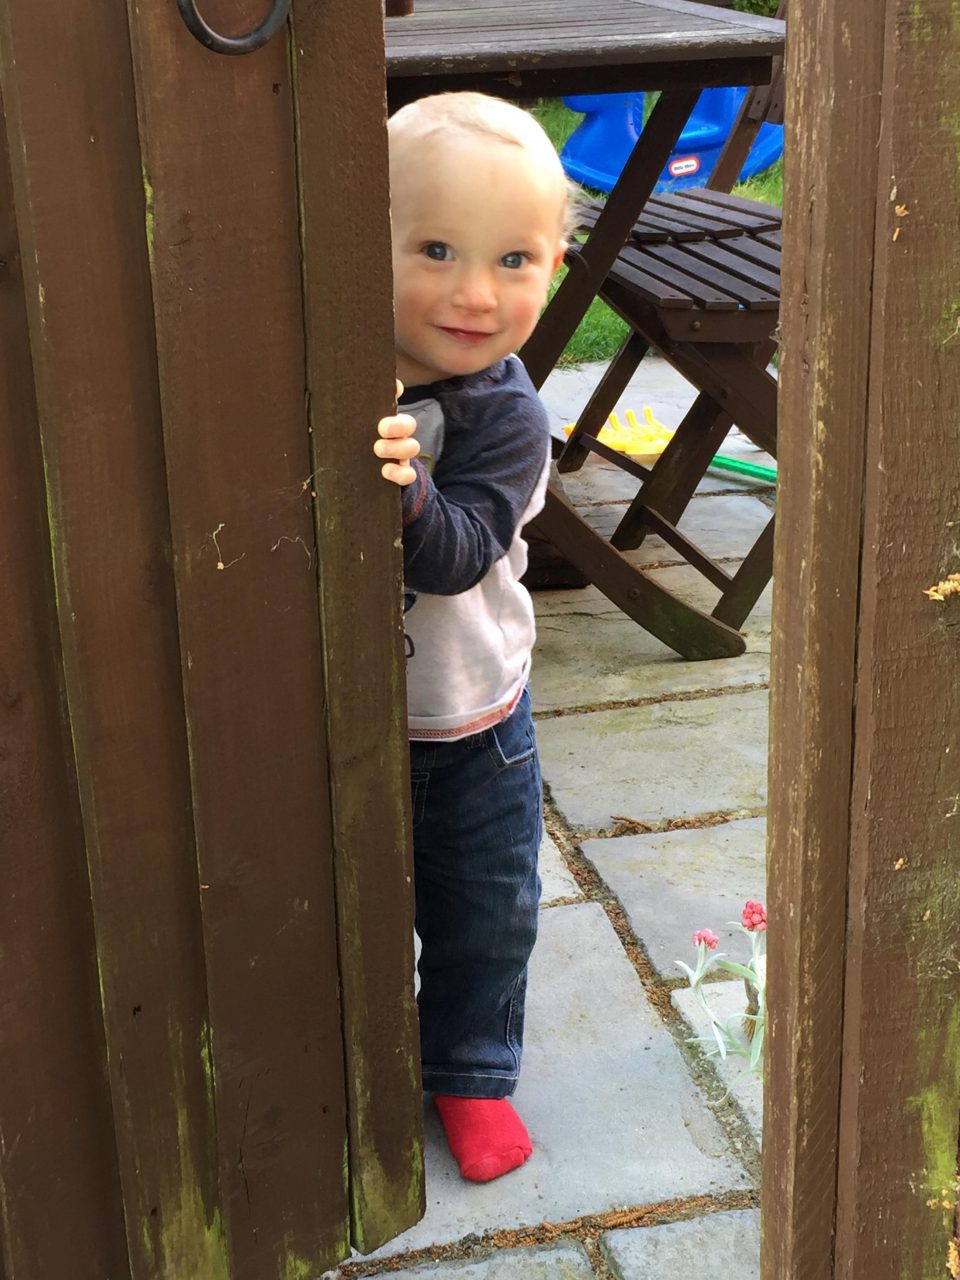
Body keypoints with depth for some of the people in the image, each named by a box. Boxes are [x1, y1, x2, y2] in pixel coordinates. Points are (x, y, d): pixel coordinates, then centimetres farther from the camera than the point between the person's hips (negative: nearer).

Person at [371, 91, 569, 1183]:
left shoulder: (508, 421, -20)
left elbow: (455, 559, -32)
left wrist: (408, 490, -50)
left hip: (468, 724, -1)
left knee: (484, 915, 16)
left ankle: (470, 1072, 40)